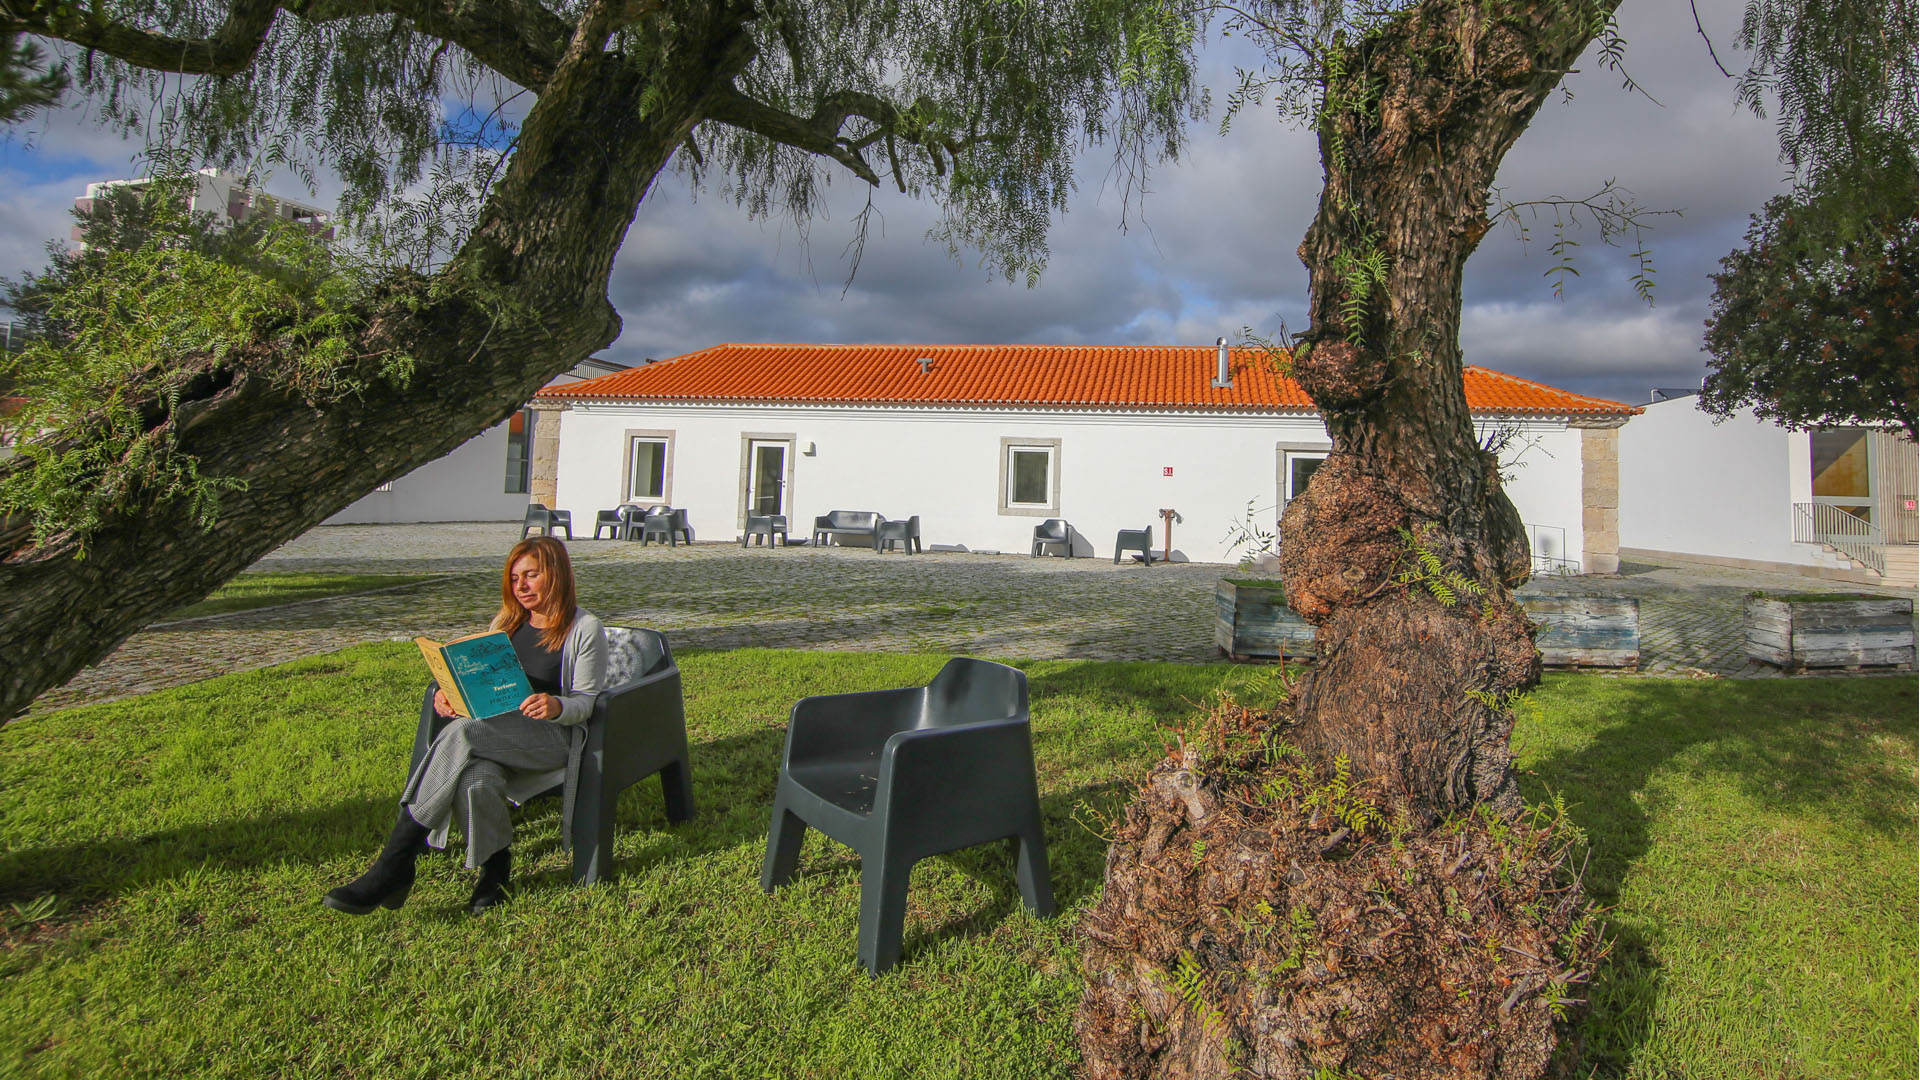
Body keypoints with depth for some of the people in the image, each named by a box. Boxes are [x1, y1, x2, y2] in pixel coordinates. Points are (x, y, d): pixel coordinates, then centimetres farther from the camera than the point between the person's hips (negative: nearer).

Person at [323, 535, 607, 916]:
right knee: (476, 782, -34)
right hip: (493, 731, 5)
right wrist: (448, 692, -2)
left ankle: (395, 865, -29)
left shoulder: (586, 629, 1)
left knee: (461, 734, -34)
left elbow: (585, 701, -2)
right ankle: (494, 867, -8)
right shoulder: (507, 622, 20)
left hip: (553, 735, -4)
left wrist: (557, 707, -25)